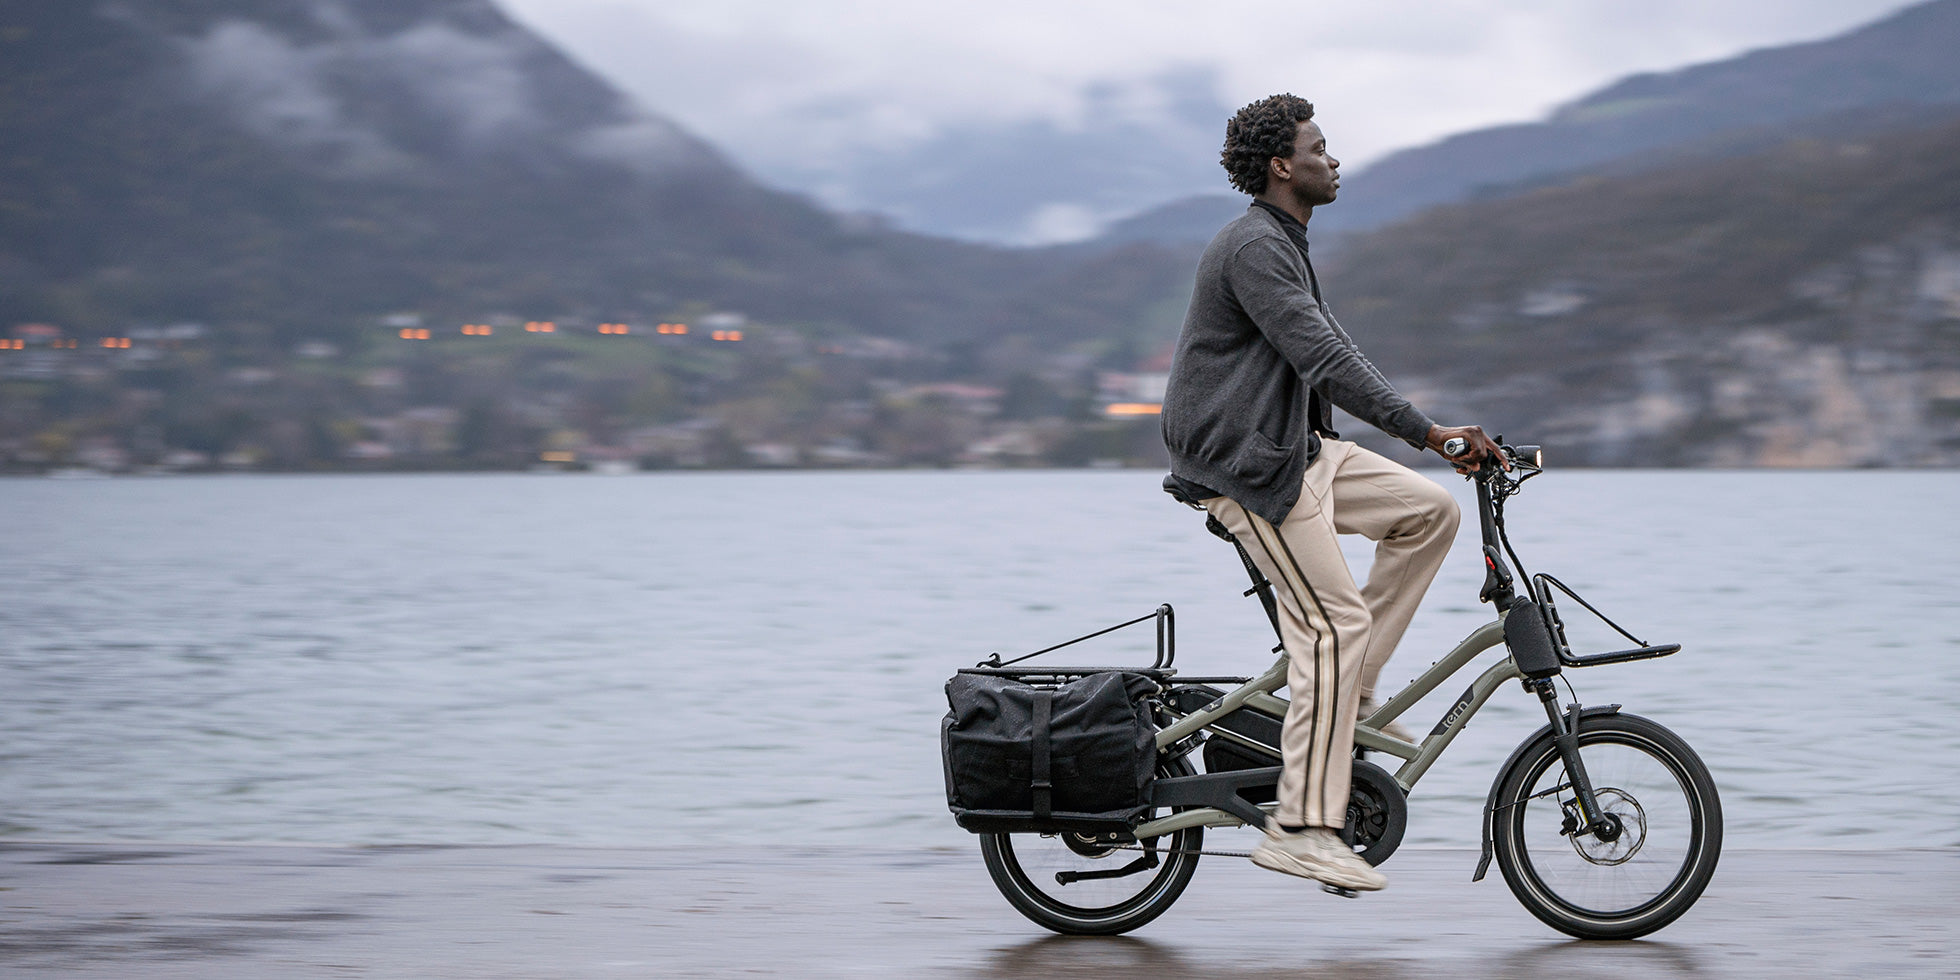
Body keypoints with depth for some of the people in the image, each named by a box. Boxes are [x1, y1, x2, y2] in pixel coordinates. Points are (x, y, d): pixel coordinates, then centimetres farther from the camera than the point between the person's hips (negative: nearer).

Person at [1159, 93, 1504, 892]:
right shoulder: (1254, 248, -17)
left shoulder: (1283, 247, 18)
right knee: (1333, 621, -13)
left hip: (1298, 449, 10)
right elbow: (1325, 361, -25)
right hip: (1247, 464, -10)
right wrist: (1427, 432, -26)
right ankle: (1301, 827, -11)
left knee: (1431, 510, 3)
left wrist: (1436, 432, 16)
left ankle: (1351, 691, 8)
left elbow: (1333, 356, 22)